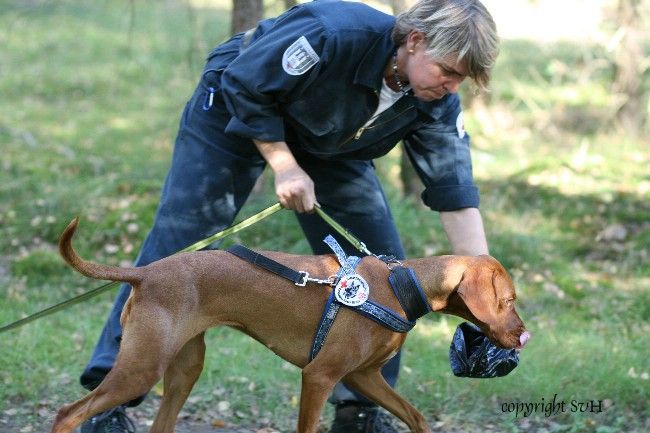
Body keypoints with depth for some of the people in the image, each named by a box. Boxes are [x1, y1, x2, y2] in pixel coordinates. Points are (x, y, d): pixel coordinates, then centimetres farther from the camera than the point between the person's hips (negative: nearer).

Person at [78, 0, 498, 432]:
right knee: (178, 245, -14)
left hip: (330, 146, 6)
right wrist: (285, 167, -28)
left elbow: (454, 192, -18)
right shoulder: (334, 35, -38)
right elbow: (243, 85, -27)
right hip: (234, 110, -6)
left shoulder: (437, 104, -20)